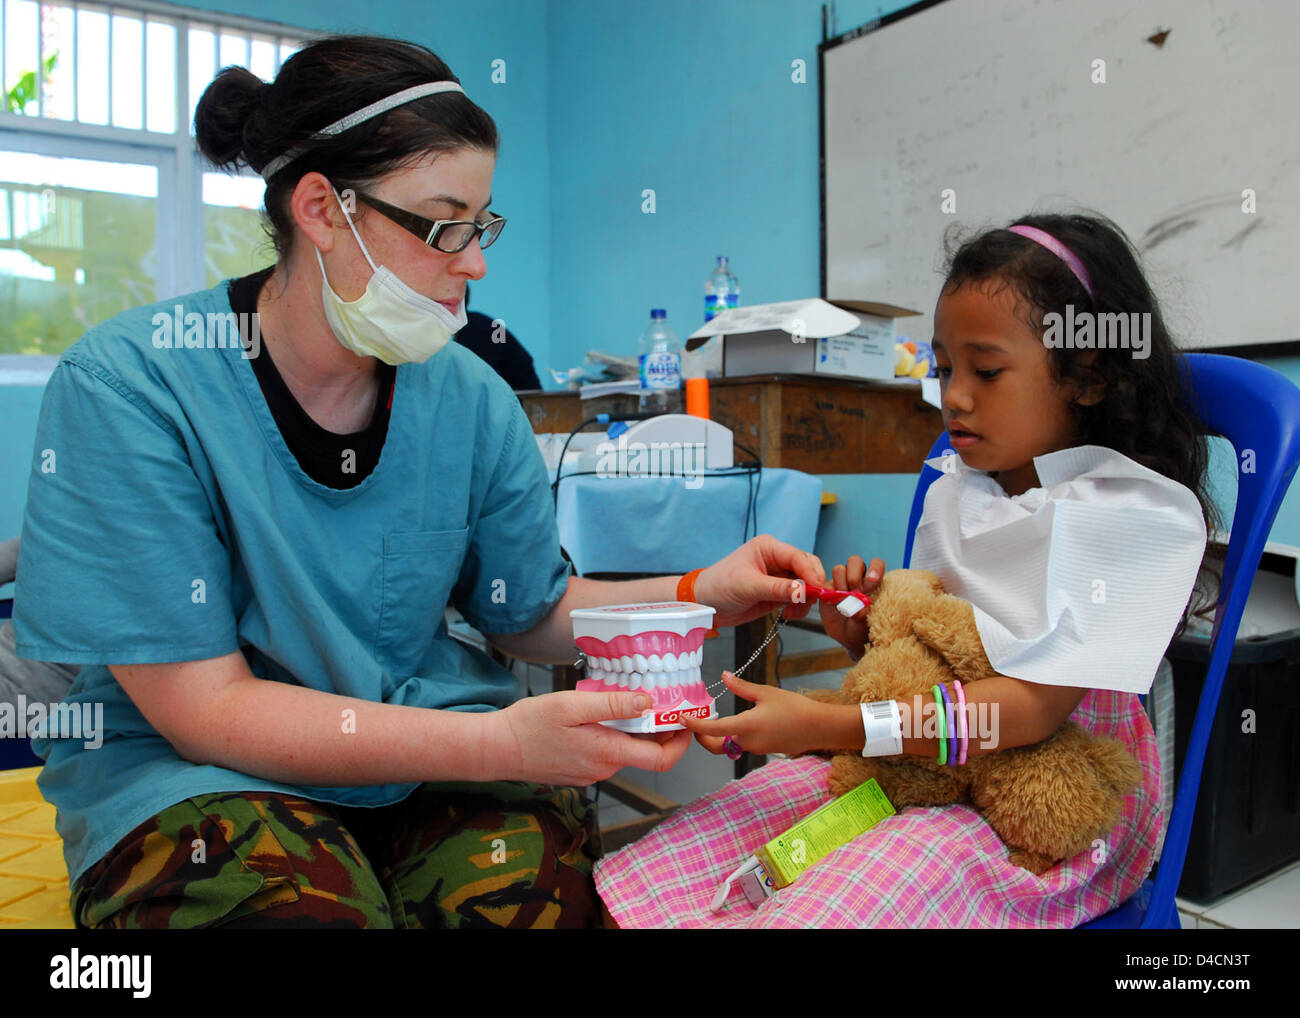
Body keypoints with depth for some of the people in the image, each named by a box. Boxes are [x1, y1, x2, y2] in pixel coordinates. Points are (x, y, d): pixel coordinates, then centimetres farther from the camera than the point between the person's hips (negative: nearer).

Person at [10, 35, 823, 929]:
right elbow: (205, 707, -19)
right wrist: (503, 742, -28)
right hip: (193, 769, -2)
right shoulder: (129, 386, -17)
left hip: (423, 740, 3)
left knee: (538, 881, -26)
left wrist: (695, 597, -11)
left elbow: (531, 613, 7)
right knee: (305, 905, -32)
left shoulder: (470, 399, -4)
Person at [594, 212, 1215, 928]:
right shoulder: (952, 491, 11)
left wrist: (826, 725, -26)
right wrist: (862, 632, -4)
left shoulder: (1136, 512, -11)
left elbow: (1032, 708, -21)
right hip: (925, 760, 6)